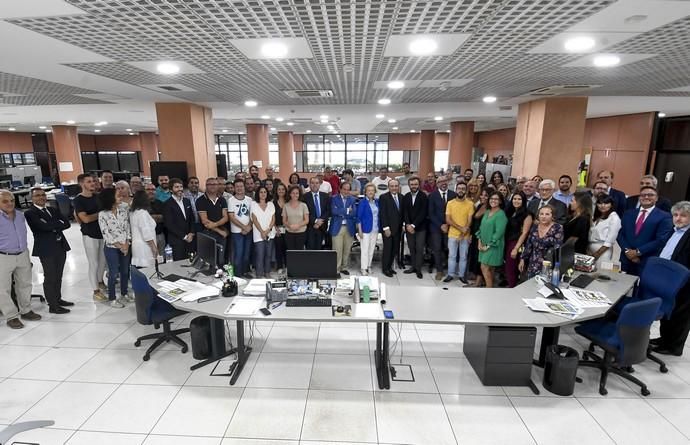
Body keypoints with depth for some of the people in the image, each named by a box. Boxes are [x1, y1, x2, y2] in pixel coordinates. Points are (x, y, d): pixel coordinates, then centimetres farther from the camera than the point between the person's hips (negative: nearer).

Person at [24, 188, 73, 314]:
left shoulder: (52, 210, 16)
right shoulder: (30, 213, -6)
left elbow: (67, 223, 6)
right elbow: (44, 226, -20)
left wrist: (54, 226, -10)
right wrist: (59, 224, -5)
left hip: (60, 246, 7)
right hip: (46, 249, -6)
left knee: (58, 276, 15)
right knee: (50, 278, -1)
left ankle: (58, 299, 28)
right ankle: (53, 306, 7)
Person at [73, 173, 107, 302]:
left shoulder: (97, 197, 7)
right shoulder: (78, 200, -11)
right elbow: (86, 219, -18)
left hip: (102, 233, 5)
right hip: (90, 235, -5)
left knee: (103, 261, 15)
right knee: (94, 263, 2)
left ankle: (100, 281, 35)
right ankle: (96, 291, 12)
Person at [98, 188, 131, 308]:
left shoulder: (123, 210, 0)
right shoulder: (102, 214, -10)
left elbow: (127, 228, 1)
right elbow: (106, 233, -12)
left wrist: (126, 244, -8)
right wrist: (119, 246, -13)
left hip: (125, 246, 4)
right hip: (111, 248, -4)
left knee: (125, 271, 12)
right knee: (113, 273, 4)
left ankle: (124, 294, 30)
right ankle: (112, 299, 19)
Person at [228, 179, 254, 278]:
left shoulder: (249, 199, 4)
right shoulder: (231, 200, -6)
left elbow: (252, 215, 7)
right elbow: (231, 217, -9)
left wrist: (248, 226, -8)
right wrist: (243, 227, -12)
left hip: (248, 231, 4)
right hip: (237, 231, -4)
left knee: (247, 253, 10)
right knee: (238, 253, -1)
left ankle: (245, 271, 23)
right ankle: (238, 274, 10)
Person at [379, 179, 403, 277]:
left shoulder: (401, 197, 9)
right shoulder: (384, 197, -8)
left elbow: (402, 212, 13)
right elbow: (382, 214, -12)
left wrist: (402, 225, 8)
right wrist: (386, 228, -16)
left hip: (398, 228, 5)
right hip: (388, 228, -5)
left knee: (395, 249, 9)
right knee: (387, 249, 2)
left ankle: (389, 266, 24)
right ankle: (385, 268, 17)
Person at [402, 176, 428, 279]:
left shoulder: (424, 196, -6)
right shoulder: (405, 197, 7)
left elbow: (423, 213, -12)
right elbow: (405, 212, 3)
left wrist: (414, 225, -15)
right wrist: (408, 225, -11)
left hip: (420, 227, -3)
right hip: (409, 227, 4)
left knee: (419, 249, -1)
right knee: (411, 248, 8)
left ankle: (418, 269, 8)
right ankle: (413, 266, 19)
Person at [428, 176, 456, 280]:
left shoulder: (453, 195, 2)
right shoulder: (432, 195, -2)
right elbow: (431, 213, -4)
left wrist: (448, 224, -6)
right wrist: (440, 225, -10)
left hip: (449, 226, 1)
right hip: (436, 227, -1)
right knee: (437, 249, 3)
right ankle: (439, 271, 15)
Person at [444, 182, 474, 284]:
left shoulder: (470, 204, -2)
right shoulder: (450, 203, -2)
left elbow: (470, 221, -6)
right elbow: (448, 220, -7)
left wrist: (463, 233, -15)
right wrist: (461, 228, -17)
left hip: (465, 235, 0)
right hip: (452, 234, 0)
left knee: (463, 256, 9)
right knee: (452, 256, 7)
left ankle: (461, 275, 21)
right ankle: (450, 274, 18)